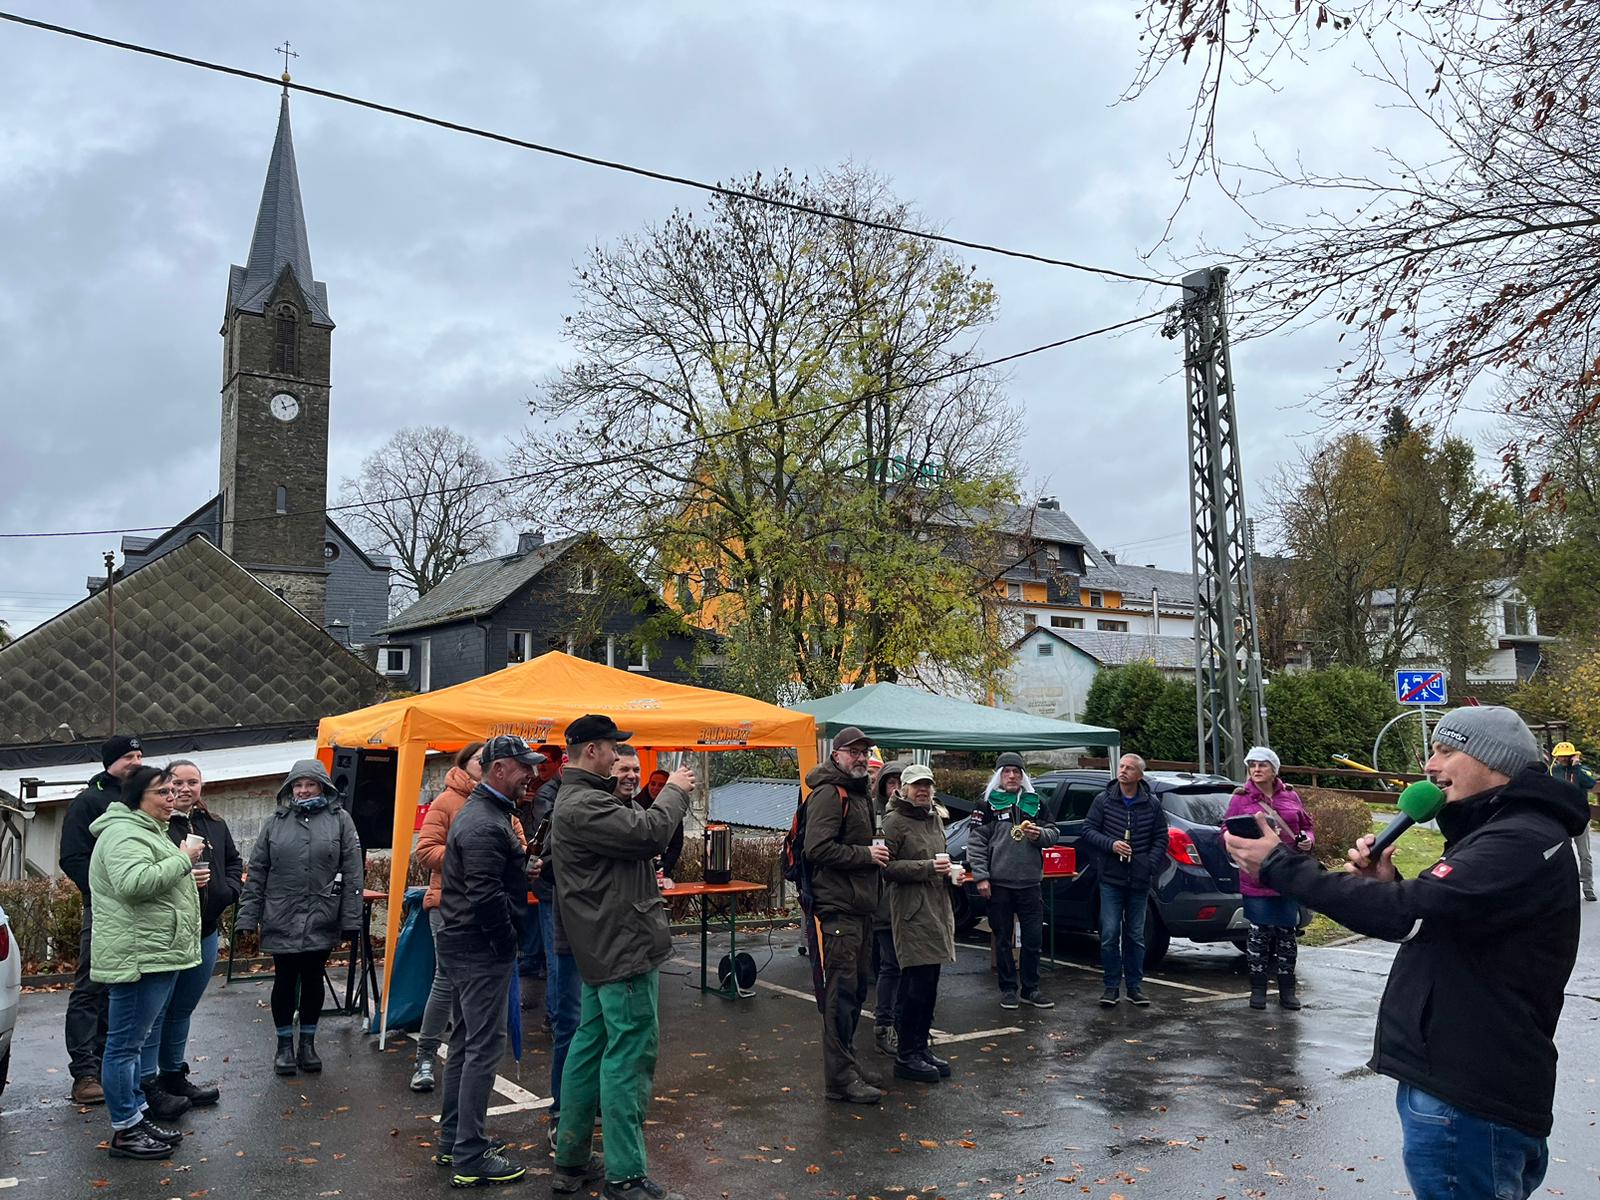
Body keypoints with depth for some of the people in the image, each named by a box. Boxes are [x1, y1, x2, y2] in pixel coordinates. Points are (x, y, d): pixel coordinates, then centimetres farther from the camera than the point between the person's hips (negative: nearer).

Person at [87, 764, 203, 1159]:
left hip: (157, 955, 11)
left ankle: (139, 1116, 24)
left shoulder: (145, 831, 21)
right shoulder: (124, 832, -14)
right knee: (126, 1044, -3)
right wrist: (182, 860, -20)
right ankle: (124, 1131, 2)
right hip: (136, 956, -11)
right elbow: (133, 882, -30)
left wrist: (185, 872, 19)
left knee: (144, 1041, 16)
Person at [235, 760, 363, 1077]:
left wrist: (351, 921, -7)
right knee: (285, 981, 8)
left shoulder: (339, 819, 0)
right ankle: (284, 1044, 23)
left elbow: (352, 874, -3)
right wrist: (247, 917, 0)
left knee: (313, 980, 11)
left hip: (321, 920, -1)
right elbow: (256, 873, 6)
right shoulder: (275, 822, 6)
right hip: (281, 920, 1)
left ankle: (307, 1042, 25)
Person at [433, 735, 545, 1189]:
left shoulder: (482, 811, 13)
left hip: (463, 943, 11)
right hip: (481, 948, -11)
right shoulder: (485, 824, -21)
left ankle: (452, 1141, 29)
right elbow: (486, 897, -26)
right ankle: (470, 1159, 3)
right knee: (484, 1048, -4)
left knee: (464, 1042, 18)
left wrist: (522, 867, 7)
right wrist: (510, 940, -12)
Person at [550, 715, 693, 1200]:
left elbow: (631, 830, 15)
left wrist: (668, 795, 5)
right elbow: (649, 833, -24)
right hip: (624, 946, -11)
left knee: (590, 1048, 15)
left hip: (603, 947, 11)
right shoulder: (583, 805, -19)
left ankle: (570, 1160, 25)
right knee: (629, 1056, -6)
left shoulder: (576, 799, 16)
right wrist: (674, 791, -9)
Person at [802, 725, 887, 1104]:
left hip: (859, 908, 10)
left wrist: (877, 854, 12)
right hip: (836, 908, -10)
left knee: (857, 987, 16)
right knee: (841, 992, -7)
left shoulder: (858, 793, 20)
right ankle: (841, 1078, -3)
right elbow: (818, 848, -23)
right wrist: (866, 854, -17)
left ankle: (844, 1058, 28)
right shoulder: (829, 793, -13)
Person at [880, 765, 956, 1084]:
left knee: (929, 985, 13)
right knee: (917, 984, -9)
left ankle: (922, 1047, 24)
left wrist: (949, 869, 10)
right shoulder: (894, 821, -9)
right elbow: (887, 866, -17)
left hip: (937, 908, 9)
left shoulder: (936, 817, 17)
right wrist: (928, 867, -19)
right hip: (912, 911, -9)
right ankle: (906, 1056, 0)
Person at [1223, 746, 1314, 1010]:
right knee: (1258, 934, 2)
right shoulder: (1240, 799, 0)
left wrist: (1308, 840, -3)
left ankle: (1287, 990, 20)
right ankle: (1258, 989, 15)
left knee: (1287, 933, 9)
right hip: (1256, 877, -2)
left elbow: (1307, 826, 18)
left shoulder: (1290, 796, 8)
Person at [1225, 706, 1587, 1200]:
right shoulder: (1498, 832, 16)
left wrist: (1281, 866, -21)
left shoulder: (1524, 840, -19)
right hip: (1454, 1082, 10)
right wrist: (1386, 885, 0)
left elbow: (1409, 914, -28)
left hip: (1468, 1102, -10)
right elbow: (1432, 925, 21)